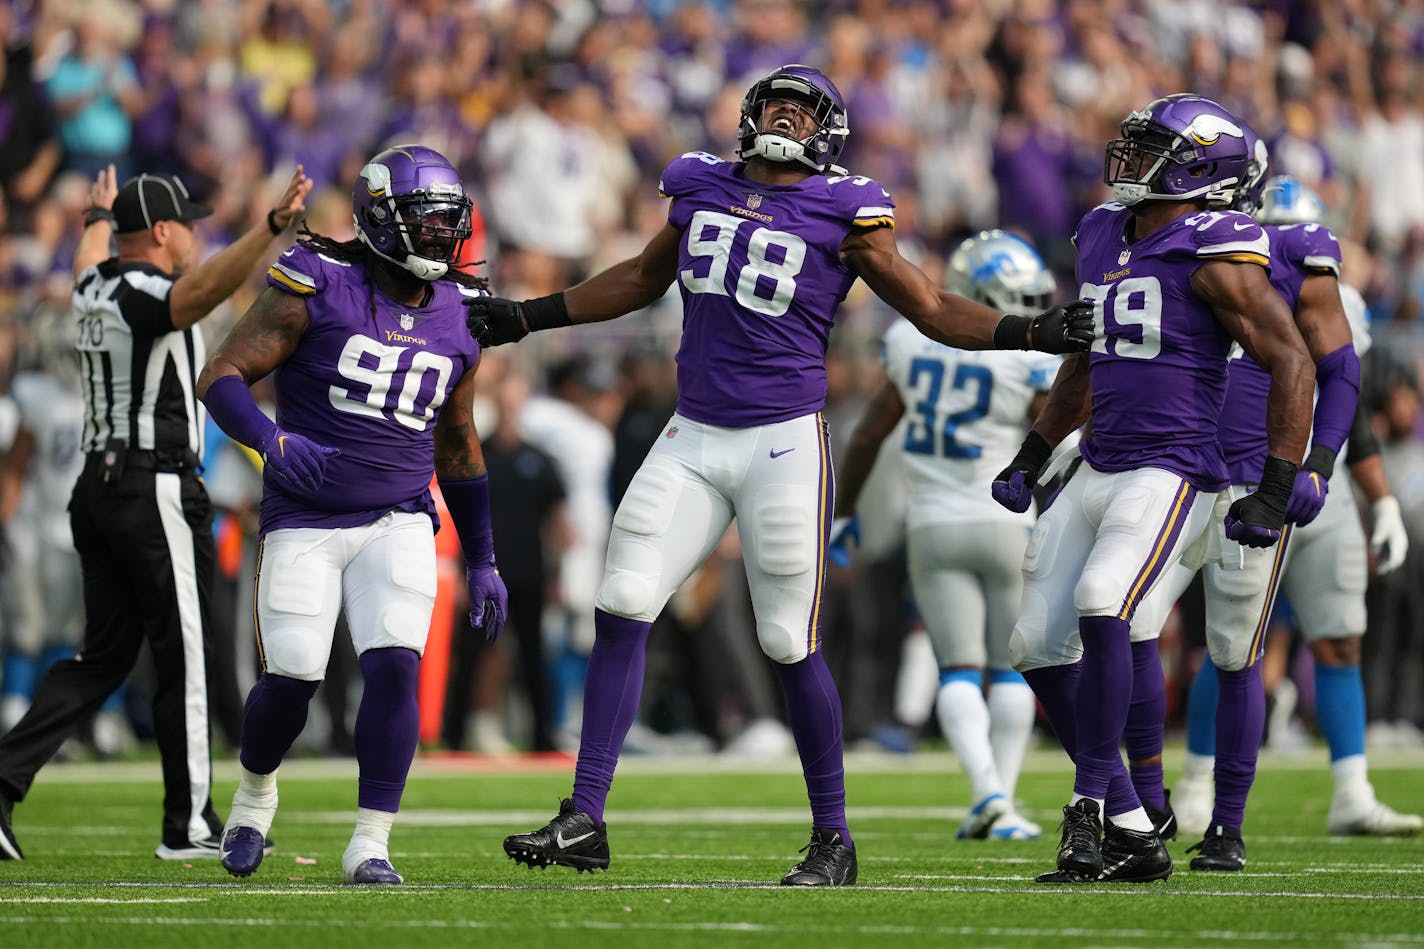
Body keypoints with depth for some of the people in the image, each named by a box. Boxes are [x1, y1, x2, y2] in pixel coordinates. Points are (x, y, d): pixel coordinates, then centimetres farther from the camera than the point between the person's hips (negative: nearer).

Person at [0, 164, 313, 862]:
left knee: (104, 654, 11)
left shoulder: (94, 289, 12)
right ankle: (188, 824, 3)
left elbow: (90, 259, 38)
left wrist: (99, 217, 59)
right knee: (183, 655, -1)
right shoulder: (147, 296, -14)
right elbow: (206, 285, -37)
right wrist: (272, 226, -50)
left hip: (97, 486, 9)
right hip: (156, 488, -9)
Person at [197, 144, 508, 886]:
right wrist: (271, 440, -29)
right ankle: (254, 795, 29)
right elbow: (222, 376, -10)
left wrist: (481, 561, 17)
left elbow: (457, 446, 17)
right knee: (292, 678, -4)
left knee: (394, 666, -16)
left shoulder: (458, 319, 6)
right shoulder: (317, 287, -9)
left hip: (397, 524, 3)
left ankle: (369, 845, -9)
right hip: (305, 521, -3)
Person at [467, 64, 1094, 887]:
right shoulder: (702, 187, 10)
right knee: (622, 610, -5)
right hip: (692, 440, 4)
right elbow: (644, 279, 26)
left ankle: (833, 839, 12)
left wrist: (1031, 332, -13)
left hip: (783, 443, -4)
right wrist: (527, 318, 29)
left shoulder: (844, 213, -3)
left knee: (792, 645, -2)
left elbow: (933, 309, 2)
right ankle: (585, 819, 0)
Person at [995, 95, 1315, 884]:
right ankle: (1132, 835, 11)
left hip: (1172, 473, -9)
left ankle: (1090, 812, -20)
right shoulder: (1102, 239, 13)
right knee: (1039, 647, 4)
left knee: (1100, 608, -28)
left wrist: (1274, 491, -16)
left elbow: (1291, 362, -11)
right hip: (1098, 472, 9)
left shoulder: (1214, 256, -11)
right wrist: (1031, 458, 25)